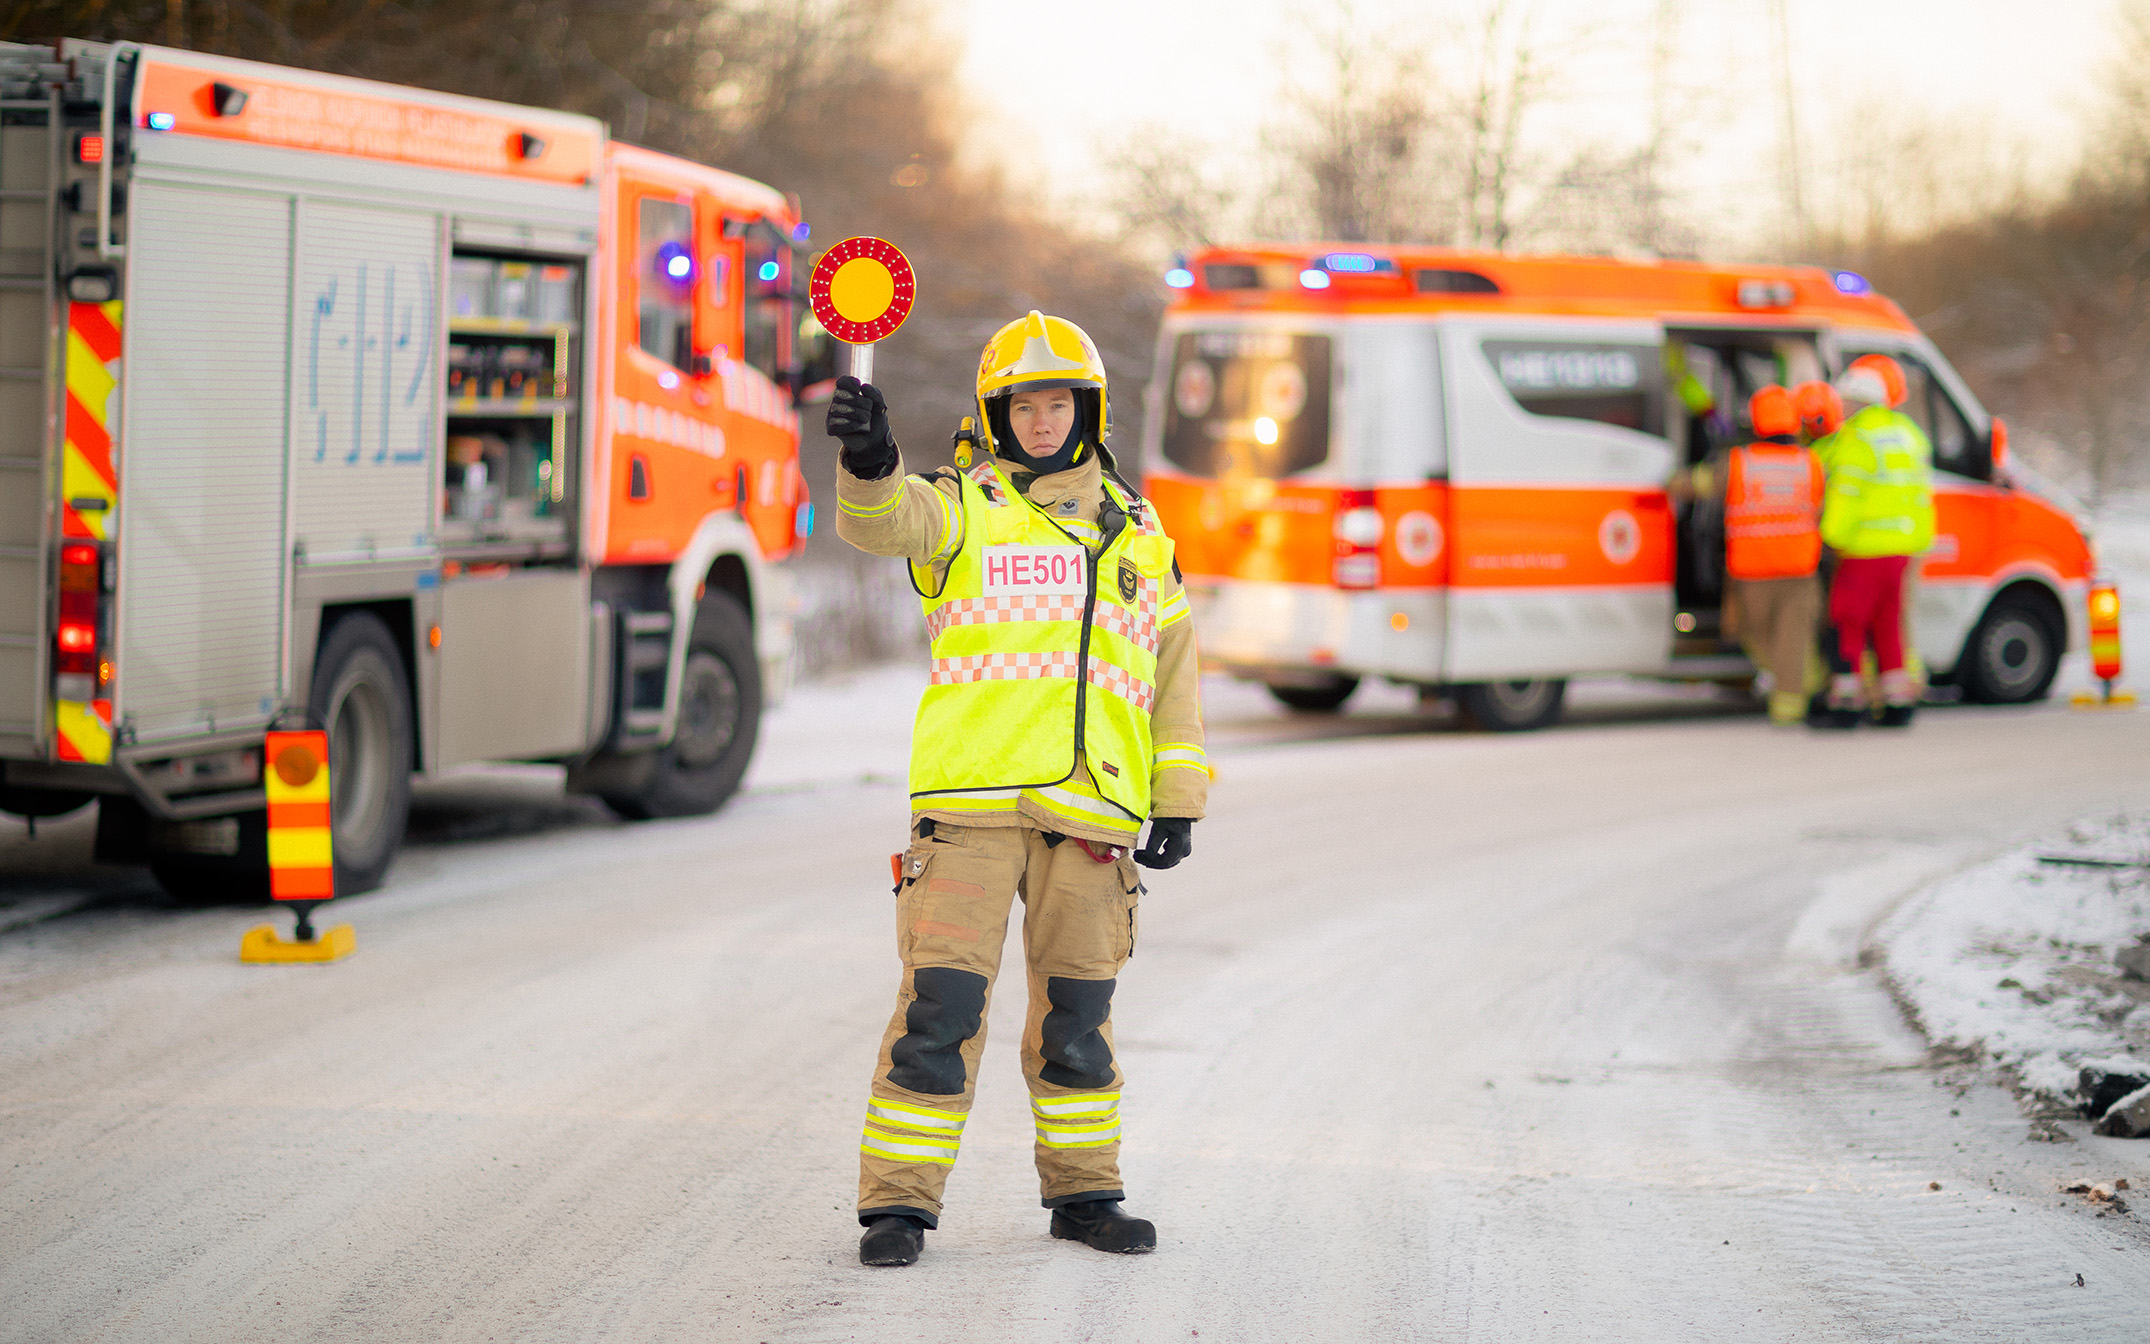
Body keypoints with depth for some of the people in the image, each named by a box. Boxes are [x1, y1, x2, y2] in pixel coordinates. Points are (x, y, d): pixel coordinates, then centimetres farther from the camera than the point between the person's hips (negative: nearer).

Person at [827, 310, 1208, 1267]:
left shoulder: (1135, 532, 18)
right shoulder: (961, 509, 6)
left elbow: (1174, 668, 21)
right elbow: (879, 520, -16)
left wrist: (1178, 800, 14)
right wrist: (869, 459, -39)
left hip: (1091, 812, 3)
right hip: (971, 796, -3)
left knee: (1076, 1010, 11)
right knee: (942, 1003, -8)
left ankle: (1082, 1192, 24)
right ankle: (898, 1203, -3)